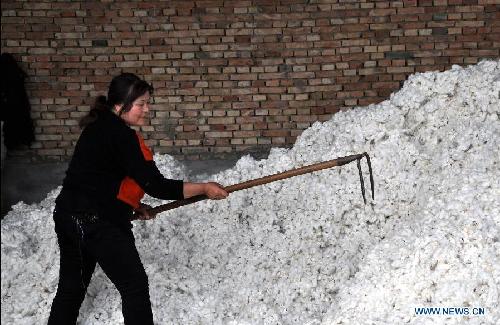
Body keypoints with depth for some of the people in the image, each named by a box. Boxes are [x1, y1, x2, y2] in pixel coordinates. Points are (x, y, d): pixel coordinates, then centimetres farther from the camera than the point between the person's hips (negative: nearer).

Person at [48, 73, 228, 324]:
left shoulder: (99, 127, 10)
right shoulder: (121, 136, -19)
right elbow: (156, 186, -21)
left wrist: (133, 205, 11)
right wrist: (204, 189, -12)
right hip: (99, 224, -9)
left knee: (71, 286, 19)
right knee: (135, 286, -1)